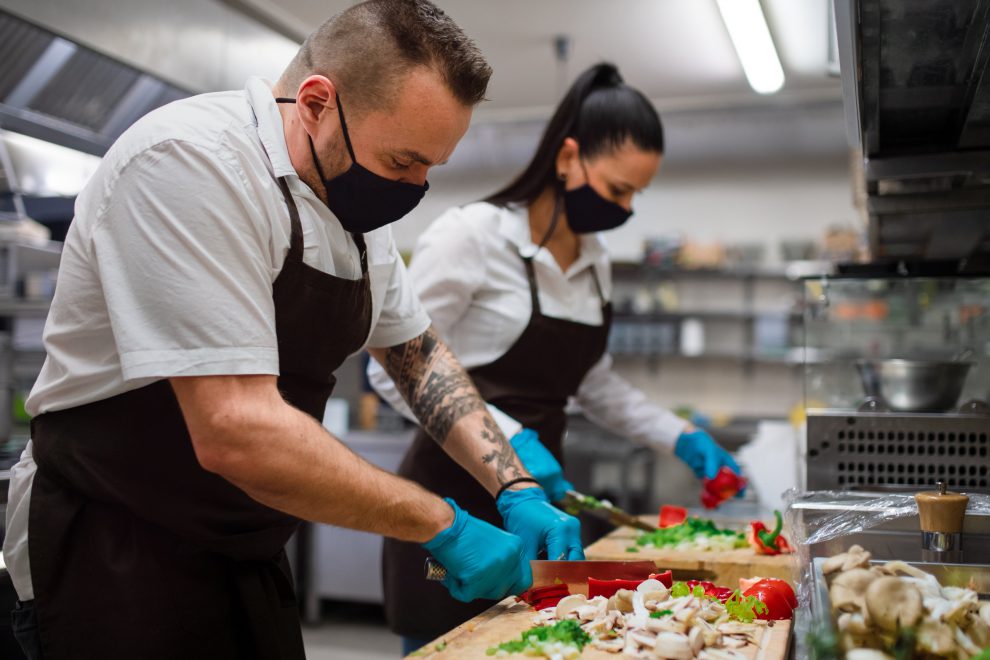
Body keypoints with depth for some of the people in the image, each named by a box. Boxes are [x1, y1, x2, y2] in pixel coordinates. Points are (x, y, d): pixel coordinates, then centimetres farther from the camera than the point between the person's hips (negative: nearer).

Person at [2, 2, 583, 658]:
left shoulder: (358, 205, 1)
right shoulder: (190, 161, -26)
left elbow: (420, 356, 11)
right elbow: (236, 434, -32)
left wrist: (516, 488, -1)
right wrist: (446, 526, -23)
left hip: (251, 553, 7)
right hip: (116, 565, -7)